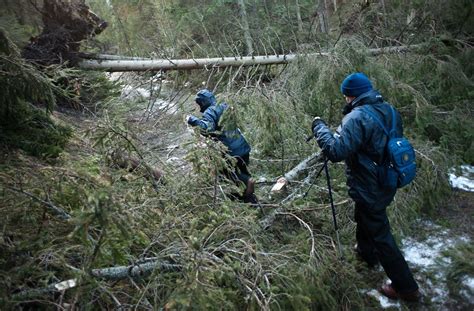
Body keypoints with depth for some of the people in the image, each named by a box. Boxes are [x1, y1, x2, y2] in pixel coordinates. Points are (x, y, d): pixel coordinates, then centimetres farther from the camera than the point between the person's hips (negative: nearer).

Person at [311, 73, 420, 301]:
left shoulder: (357, 117, -27)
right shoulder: (389, 110, 1)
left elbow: (336, 151, -32)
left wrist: (319, 126, -19)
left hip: (369, 190, -9)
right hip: (388, 184, 9)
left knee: (381, 235, 6)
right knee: (363, 217, 31)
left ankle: (405, 287, 19)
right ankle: (366, 253, 55)